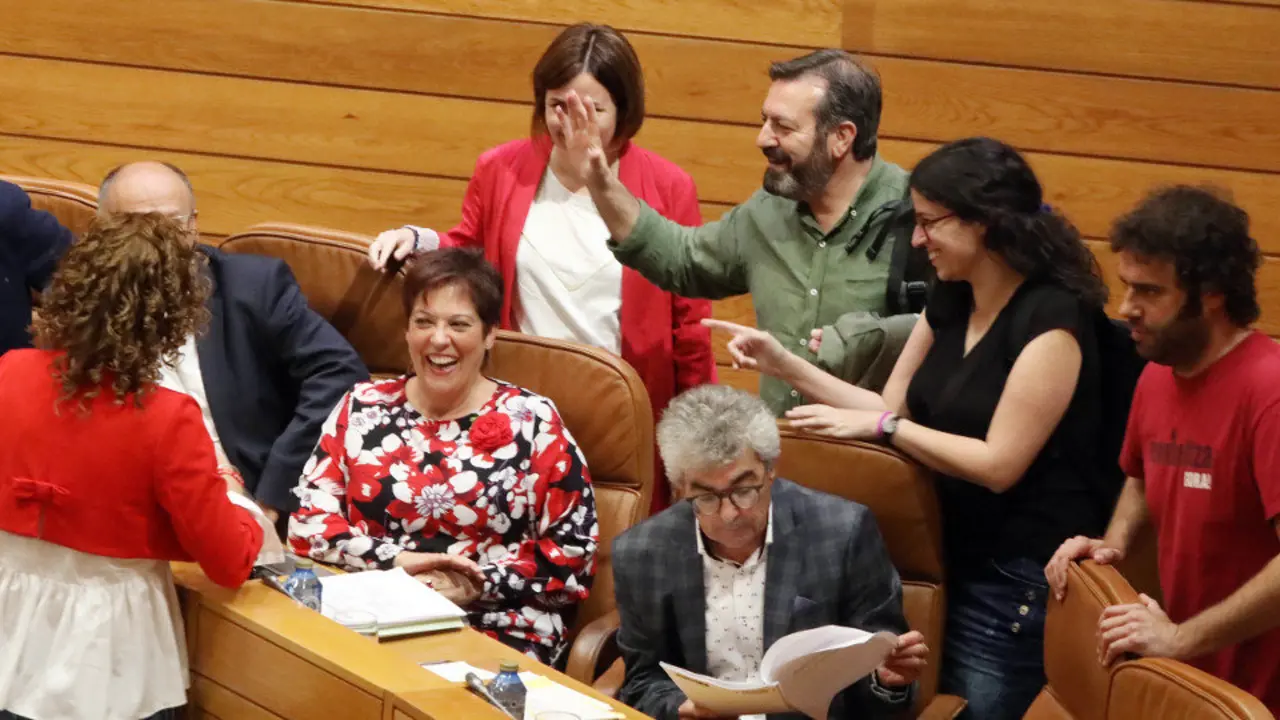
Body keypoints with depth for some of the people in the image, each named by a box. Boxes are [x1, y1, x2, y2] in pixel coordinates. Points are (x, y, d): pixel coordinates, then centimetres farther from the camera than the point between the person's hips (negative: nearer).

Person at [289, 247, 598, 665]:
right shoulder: (363, 408, 11)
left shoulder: (532, 422, 3)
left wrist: (477, 585, -12)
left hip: (500, 633, -3)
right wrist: (395, 561, -11)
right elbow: (308, 518, 5)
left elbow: (574, 552, 0)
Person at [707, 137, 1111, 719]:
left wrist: (882, 427, -19)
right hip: (952, 557, 8)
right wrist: (786, 366, 3)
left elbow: (999, 464, -23)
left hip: (1023, 582, -8)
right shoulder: (949, 302, 7)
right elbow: (893, 408, 10)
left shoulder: (1050, 319, -20)